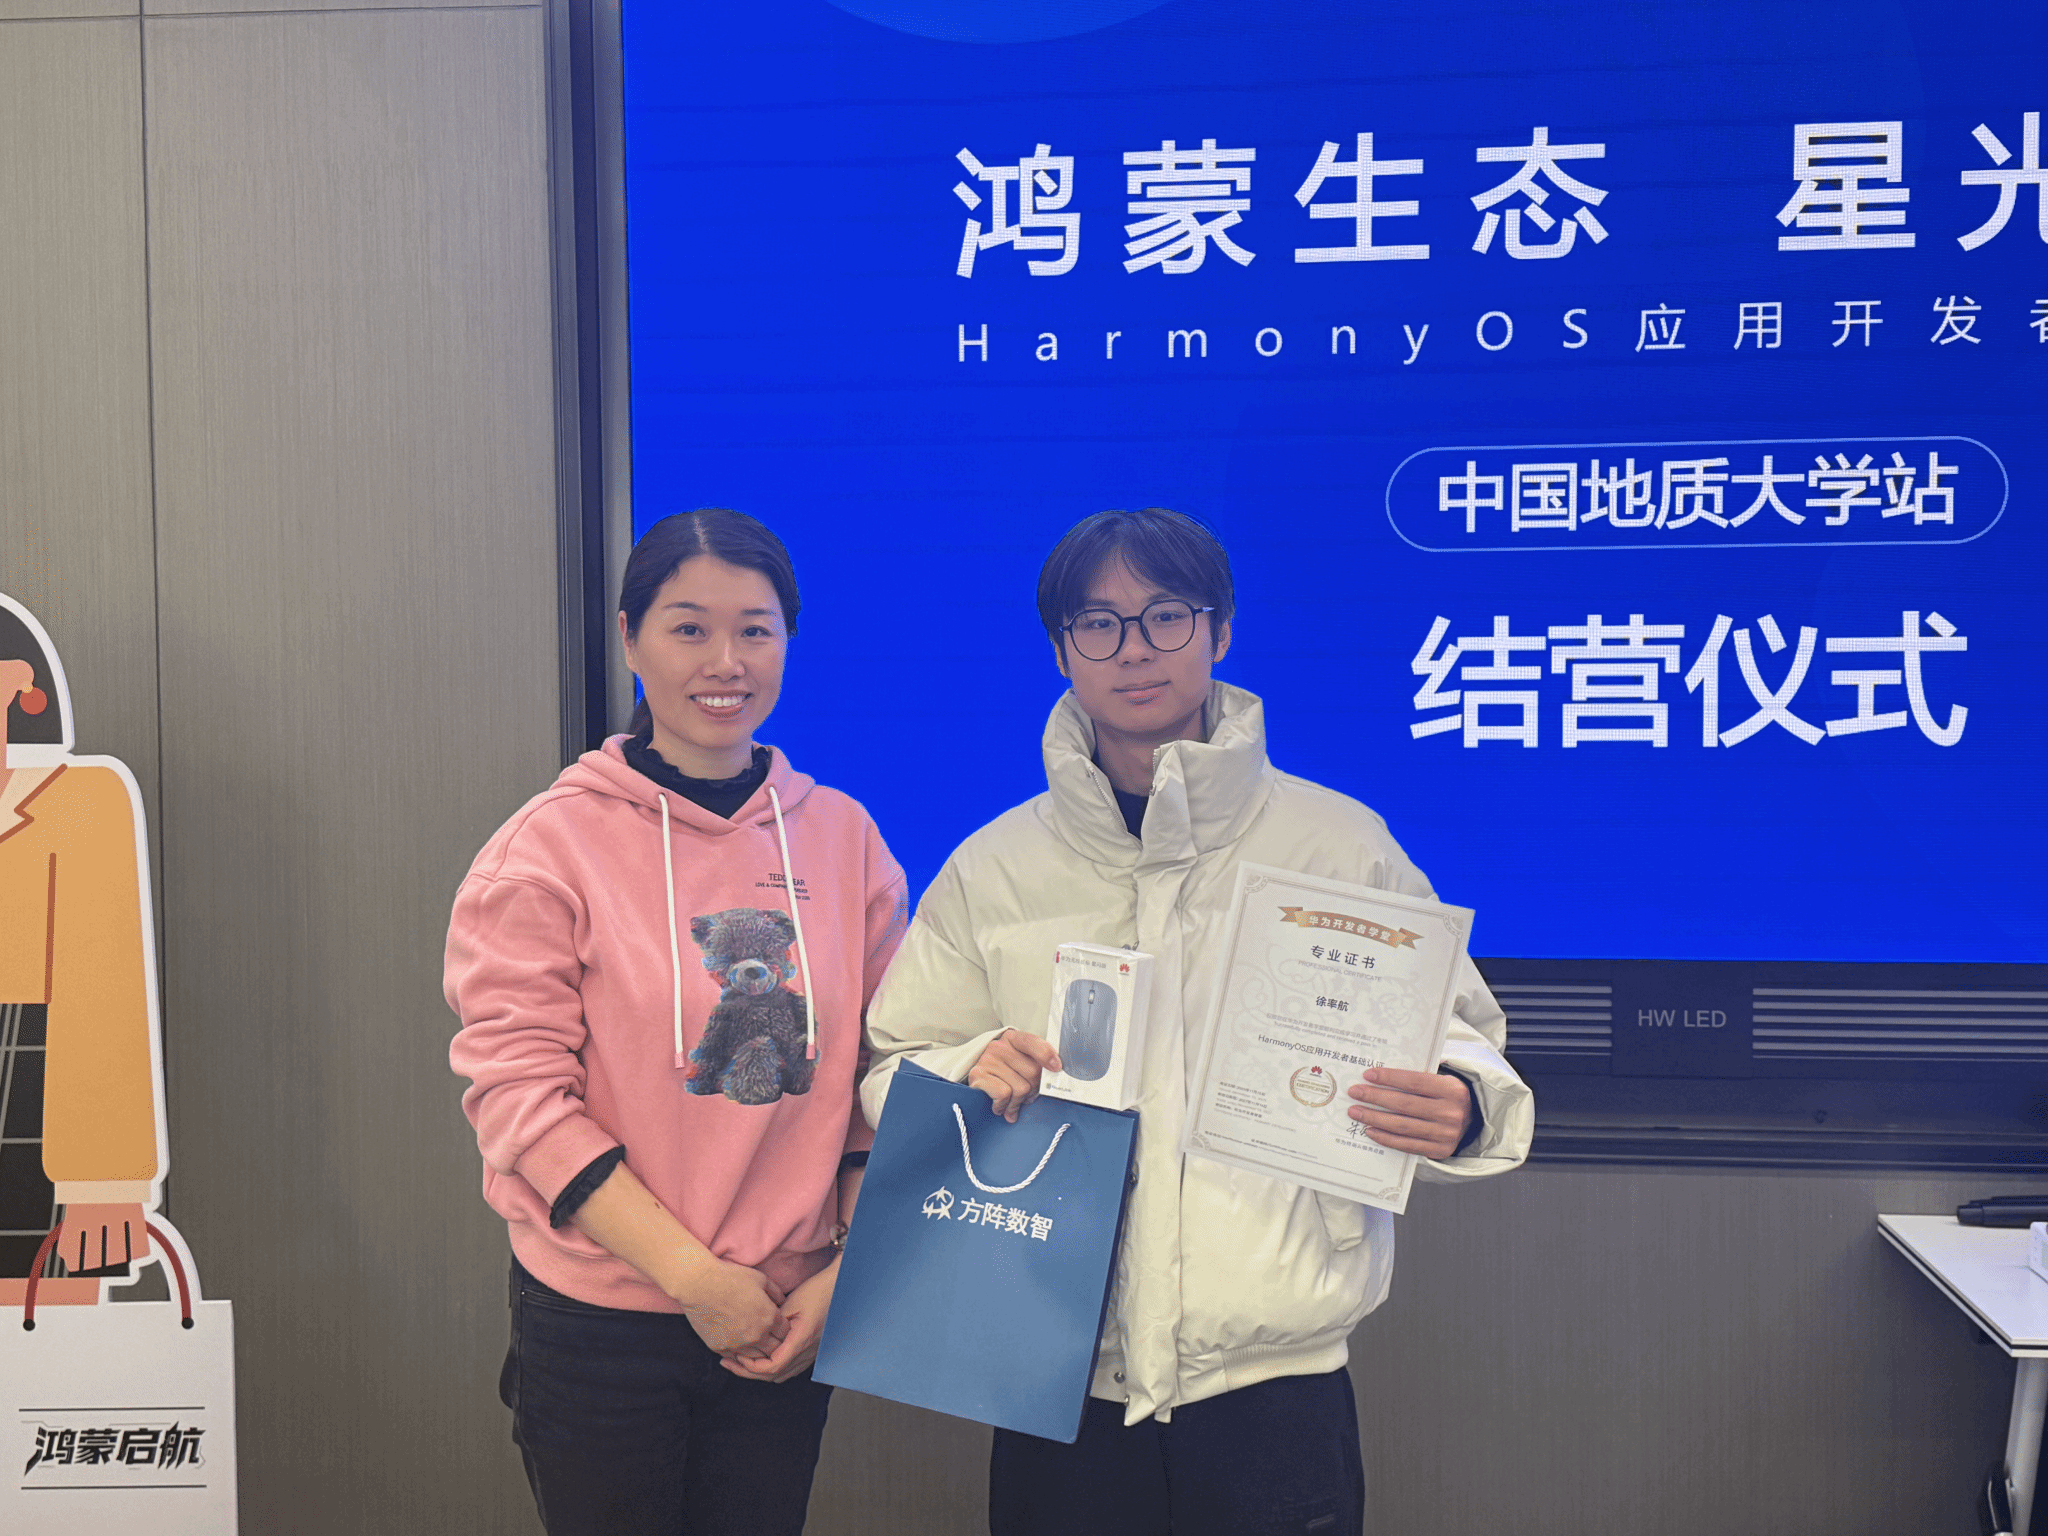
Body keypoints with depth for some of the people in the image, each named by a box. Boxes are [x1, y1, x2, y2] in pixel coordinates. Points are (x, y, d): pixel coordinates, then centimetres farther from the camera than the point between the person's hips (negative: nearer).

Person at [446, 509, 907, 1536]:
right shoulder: (552, 843, -8)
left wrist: (846, 1269, -4)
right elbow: (518, 1086, -12)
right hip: (598, 1323, -3)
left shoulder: (843, 837, 1)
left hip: (790, 1322, 3)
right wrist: (694, 1275, -15)